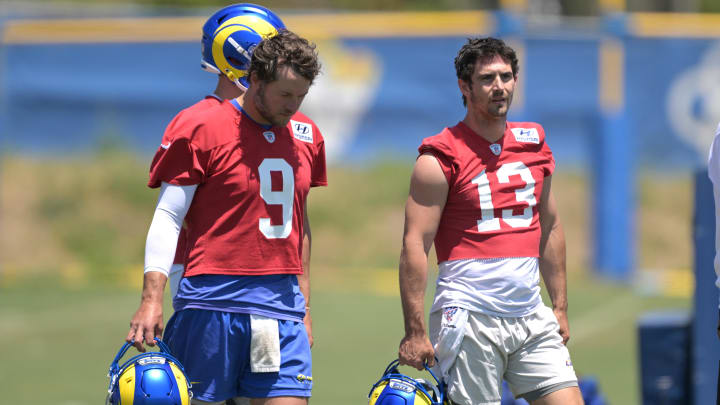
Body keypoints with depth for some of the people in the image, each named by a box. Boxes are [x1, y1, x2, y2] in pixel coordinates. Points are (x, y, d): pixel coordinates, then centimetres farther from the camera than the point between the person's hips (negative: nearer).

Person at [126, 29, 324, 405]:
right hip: (213, 302, -5)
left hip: (282, 304, 5)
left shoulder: (306, 135, 13)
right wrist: (152, 299, -14)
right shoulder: (200, 129, -4)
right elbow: (167, 218, -5)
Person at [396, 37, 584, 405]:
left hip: (531, 316, 6)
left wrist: (560, 306, 17)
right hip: (468, 319, -6)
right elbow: (414, 245, -10)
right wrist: (414, 331, -16)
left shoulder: (534, 144, 12)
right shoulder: (441, 158, -6)